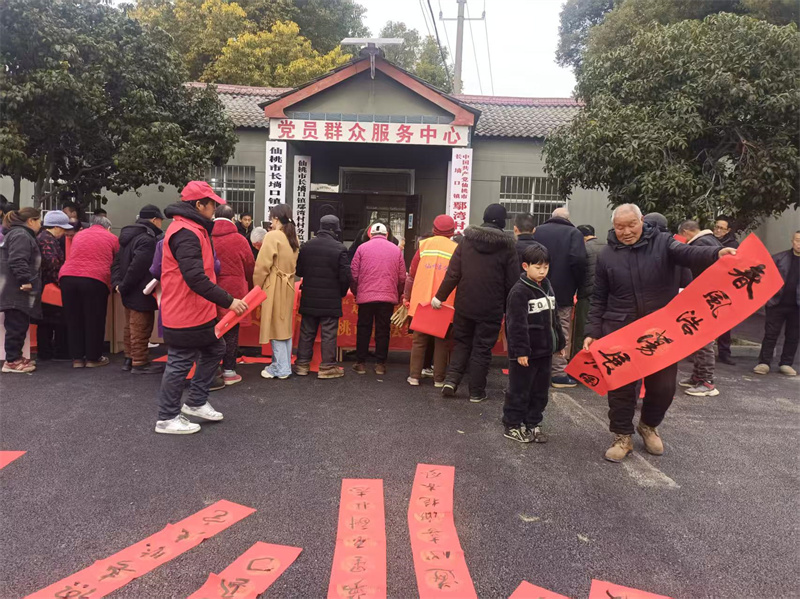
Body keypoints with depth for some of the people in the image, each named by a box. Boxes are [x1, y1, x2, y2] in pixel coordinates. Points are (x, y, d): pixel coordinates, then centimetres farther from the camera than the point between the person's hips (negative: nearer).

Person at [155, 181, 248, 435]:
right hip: (185, 314, -11)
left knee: (214, 350, 19)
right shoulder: (185, 233, -21)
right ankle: (167, 418, 17)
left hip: (198, 312, 11)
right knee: (181, 363, 1)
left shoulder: (193, 229, 13)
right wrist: (228, 301, -28)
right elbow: (196, 278, -30)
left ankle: (196, 403, 31)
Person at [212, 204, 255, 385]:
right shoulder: (239, 240, -7)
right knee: (231, 333, 5)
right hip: (233, 293, -3)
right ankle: (229, 372, 10)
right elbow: (250, 268, 2)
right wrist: (249, 289, 19)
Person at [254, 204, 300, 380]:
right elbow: (294, 264, 10)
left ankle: (281, 368, 6)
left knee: (275, 327, 1)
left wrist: (257, 287, -4)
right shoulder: (293, 237, 8)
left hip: (273, 287, -7)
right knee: (284, 326, 13)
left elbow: (263, 265, -13)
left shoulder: (272, 236, -14)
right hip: (288, 286, 7)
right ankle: (284, 365, 21)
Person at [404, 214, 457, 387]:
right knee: (441, 342, 9)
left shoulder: (424, 244, 4)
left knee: (419, 340, 11)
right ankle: (439, 378, 11)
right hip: (446, 304, -1)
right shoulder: (457, 249, -1)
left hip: (421, 301, 1)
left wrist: (407, 297, 12)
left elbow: (412, 274, 5)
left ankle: (414, 376, 12)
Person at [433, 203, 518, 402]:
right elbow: (512, 282, -4)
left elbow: (453, 273, -4)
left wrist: (440, 296, 1)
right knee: (482, 348, 6)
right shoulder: (507, 246, -4)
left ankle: (451, 379, 3)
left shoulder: (466, 240, 1)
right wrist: (509, 308, 6)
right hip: (491, 308, -2)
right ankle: (476, 392, 11)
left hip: (465, 304, 2)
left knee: (461, 342, 17)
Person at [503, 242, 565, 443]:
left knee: (540, 390, 15)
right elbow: (516, 324, -19)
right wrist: (520, 350, -21)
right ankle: (512, 425, 16)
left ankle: (532, 424, 27)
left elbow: (554, 318, 19)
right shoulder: (519, 291, -16)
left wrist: (560, 341, 19)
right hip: (526, 352, -8)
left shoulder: (547, 287, 11)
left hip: (545, 351, 8)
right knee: (519, 391, 3)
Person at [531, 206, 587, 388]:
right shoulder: (573, 233, -3)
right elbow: (578, 260, -17)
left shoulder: (537, 231, 7)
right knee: (561, 333, 2)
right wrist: (578, 283, -3)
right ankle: (558, 374, 2)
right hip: (562, 292, -4)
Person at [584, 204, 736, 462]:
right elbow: (599, 299, 6)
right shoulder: (606, 255, 2)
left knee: (663, 385, 10)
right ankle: (622, 437, 22)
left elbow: (688, 253, -22)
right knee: (621, 386, 4)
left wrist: (717, 253, -43)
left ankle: (649, 426, 37)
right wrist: (593, 331, -3)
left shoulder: (662, 242, -1)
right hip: (620, 331, 0)